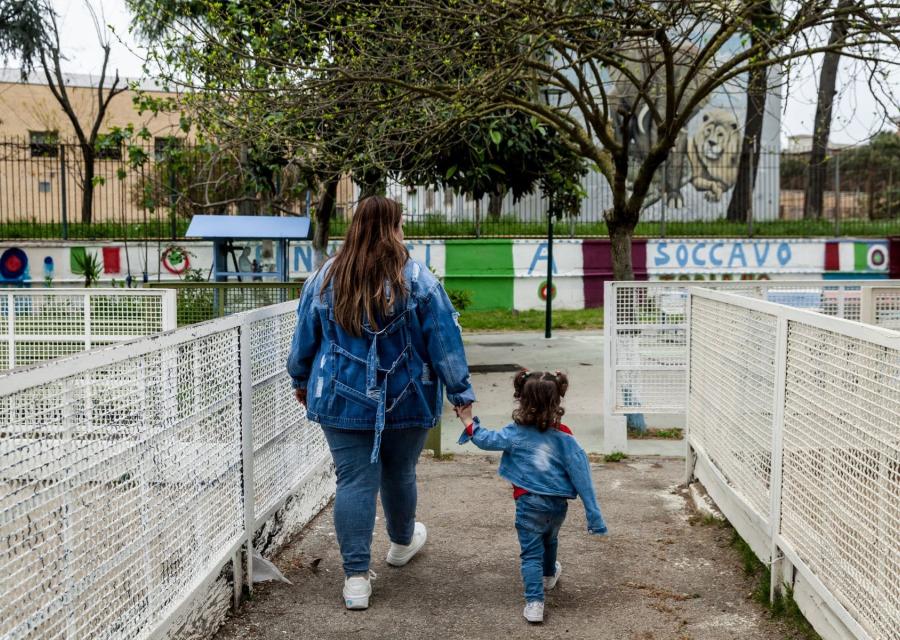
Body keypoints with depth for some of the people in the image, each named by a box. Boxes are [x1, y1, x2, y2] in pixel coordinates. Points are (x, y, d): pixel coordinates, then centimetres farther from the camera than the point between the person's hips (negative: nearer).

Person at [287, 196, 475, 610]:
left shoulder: (326, 278, -2)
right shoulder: (417, 280, -11)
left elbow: (304, 338, 8)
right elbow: (444, 341, -10)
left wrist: (301, 380, 23)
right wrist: (460, 390, -2)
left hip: (342, 400, 1)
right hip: (406, 401, -1)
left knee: (354, 481, 2)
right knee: (399, 473, 19)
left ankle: (355, 577, -2)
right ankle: (403, 542, 44)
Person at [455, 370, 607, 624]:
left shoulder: (515, 434, -12)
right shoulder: (564, 436, -8)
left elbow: (487, 440, -2)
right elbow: (580, 474, -9)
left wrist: (468, 421, 15)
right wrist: (593, 514, -6)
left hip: (529, 504, -3)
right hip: (558, 504, 3)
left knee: (531, 553, 2)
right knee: (549, 541, 30)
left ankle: (534, 602, -10)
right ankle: (549, 575, 56)